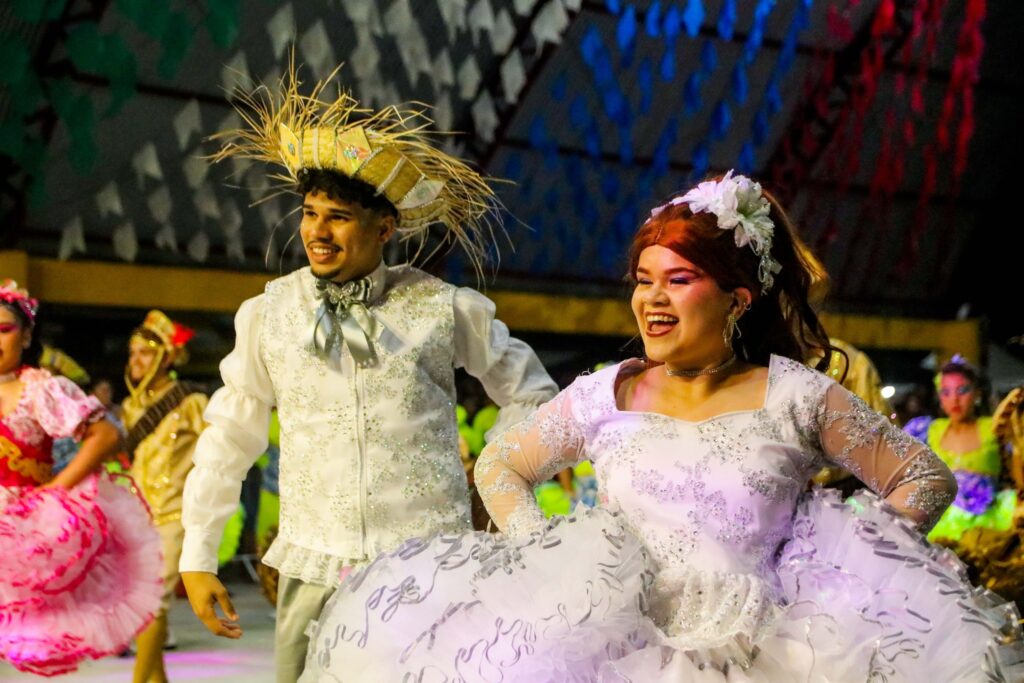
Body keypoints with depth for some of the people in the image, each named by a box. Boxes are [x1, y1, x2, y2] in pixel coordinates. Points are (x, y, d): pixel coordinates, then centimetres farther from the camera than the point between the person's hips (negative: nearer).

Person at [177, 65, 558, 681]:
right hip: (315, 569, 1)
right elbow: (230, 438, 12)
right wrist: (198, 557, 12)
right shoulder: (269, 315, 4)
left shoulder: (442, 309, -1)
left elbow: (529, 392, 13)